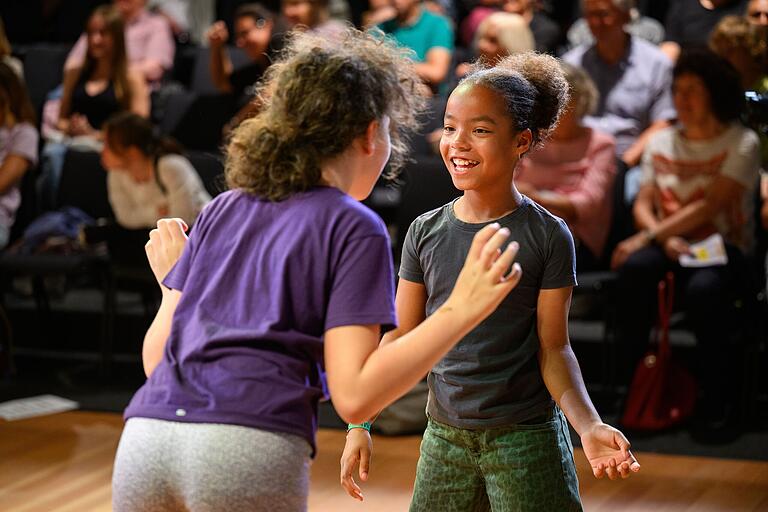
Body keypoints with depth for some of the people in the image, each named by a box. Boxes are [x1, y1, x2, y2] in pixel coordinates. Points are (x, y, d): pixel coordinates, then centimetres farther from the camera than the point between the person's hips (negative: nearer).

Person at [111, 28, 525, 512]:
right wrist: (459, 311, -1)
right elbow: (353, 394, -3)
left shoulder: (222, 210, 21)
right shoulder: (355, 229, 8)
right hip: (249, 450, -5)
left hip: (145, 437, 5)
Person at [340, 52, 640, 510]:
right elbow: (402, 338, 6)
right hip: (445, 437, 3)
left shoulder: (548, 236, -7)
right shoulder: (425, 233, 2)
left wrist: (589, 426, -20)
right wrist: (361, 424, 2)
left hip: (526, 438, -3)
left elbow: (553, 349, -6)